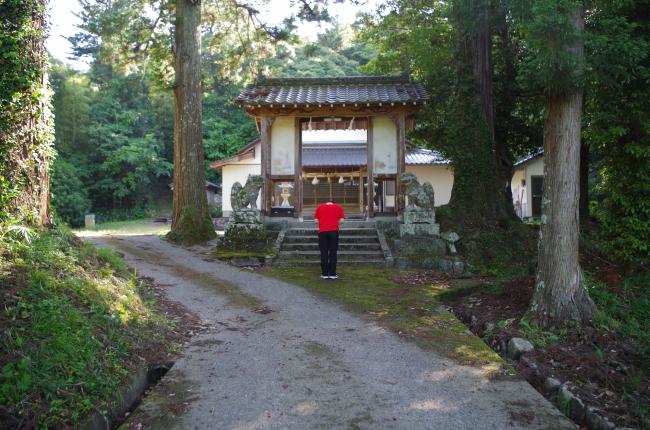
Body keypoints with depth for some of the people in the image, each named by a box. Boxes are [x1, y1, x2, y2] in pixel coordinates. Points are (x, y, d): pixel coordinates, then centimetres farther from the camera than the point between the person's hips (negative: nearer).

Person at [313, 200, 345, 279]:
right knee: (333, 253, 3)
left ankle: (324, 274, 4)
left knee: (324, 253, 3)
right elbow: (342, 219, 1)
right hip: (334, 231, 0)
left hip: (322, 231, 0)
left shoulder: (320, 207, 13)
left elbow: (316, 220, 4)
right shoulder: (338, 207, 12)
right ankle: (332, 274, 2)